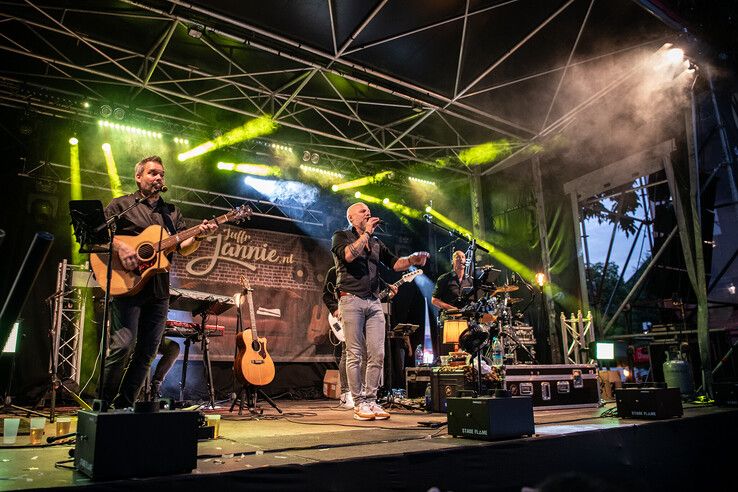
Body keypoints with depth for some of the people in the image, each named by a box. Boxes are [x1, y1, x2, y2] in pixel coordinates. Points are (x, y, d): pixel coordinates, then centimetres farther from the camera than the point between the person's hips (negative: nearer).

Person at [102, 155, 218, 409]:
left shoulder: (172, 212, 19)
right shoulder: (121, 205, 7)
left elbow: (184, 248, 11)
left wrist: (199, 236, -9)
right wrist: (120, 247, -19)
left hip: (158, 291, 5)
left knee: (147, 352, 6)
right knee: (123, 345, -15)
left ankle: (124, 406, 17)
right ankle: (103, 403, 3)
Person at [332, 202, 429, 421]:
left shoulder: (376, 243, 22)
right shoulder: (341, 236, 5)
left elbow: (394, 263, 18)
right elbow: (348, 255, -15)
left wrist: (412, 260, -1)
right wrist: (366, 233, -9)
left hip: (374, 302, 6)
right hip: (351, 300, -5)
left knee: (377, 355, 1)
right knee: (355, 354, -4)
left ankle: (371, 401, 10)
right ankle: (359, 404, 2)